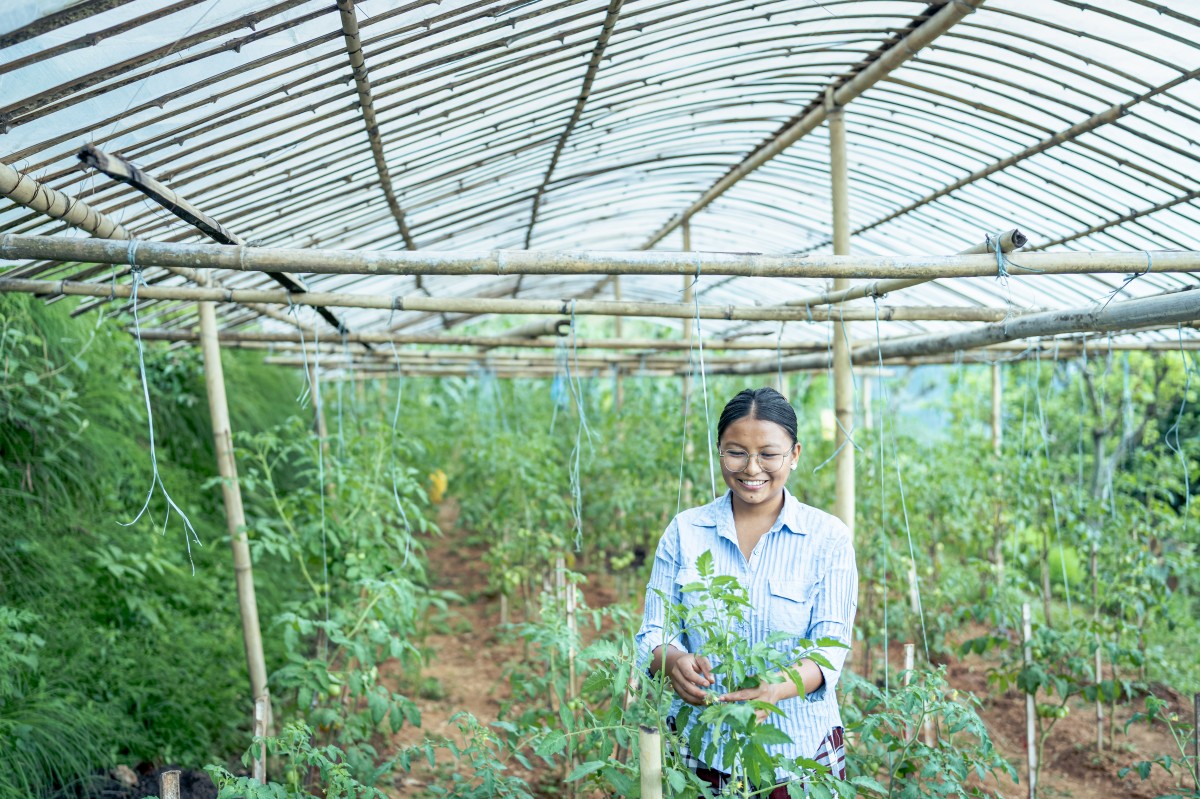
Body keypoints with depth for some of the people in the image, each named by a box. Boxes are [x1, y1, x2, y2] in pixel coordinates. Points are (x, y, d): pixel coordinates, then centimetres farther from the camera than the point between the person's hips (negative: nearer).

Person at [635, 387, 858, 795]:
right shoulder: (684, 531, -2)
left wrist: (779, 687, -33)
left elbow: (829, 647, -12)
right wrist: (676, 663, -27)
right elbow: (654, 633, -3)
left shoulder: (828, 537, -6)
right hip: (701, 746, 1)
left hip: (800, 754, -1)